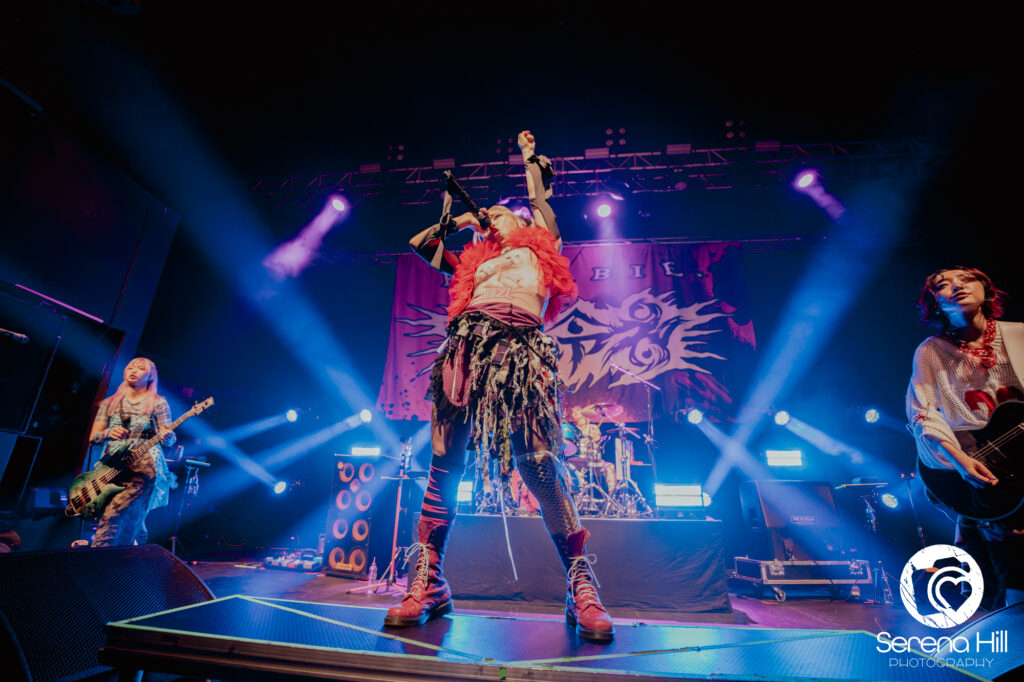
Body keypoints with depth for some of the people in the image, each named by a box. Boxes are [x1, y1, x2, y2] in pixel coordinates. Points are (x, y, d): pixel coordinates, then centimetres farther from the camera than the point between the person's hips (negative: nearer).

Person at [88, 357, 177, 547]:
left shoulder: (158, 403, 6)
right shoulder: (109, 403, 17)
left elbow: (168, 441, 1)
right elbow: (93, 438, 13)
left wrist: (167, 437, -24)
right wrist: (108, 433, -10)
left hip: (144, 467, -4)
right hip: (112, 468, 4)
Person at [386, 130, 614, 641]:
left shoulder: (539, 246, 28)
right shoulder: (476, 261, 33)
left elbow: (539, 196, 30)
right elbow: (420, 245, 40)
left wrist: (530, 155, 48)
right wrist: (456, 219, 42)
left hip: (520, 351, -3)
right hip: (467, 346, 4)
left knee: (541, 467, -13)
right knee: (445, 462, -3)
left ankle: (581, 589, -3)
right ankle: (428, 583, 6)